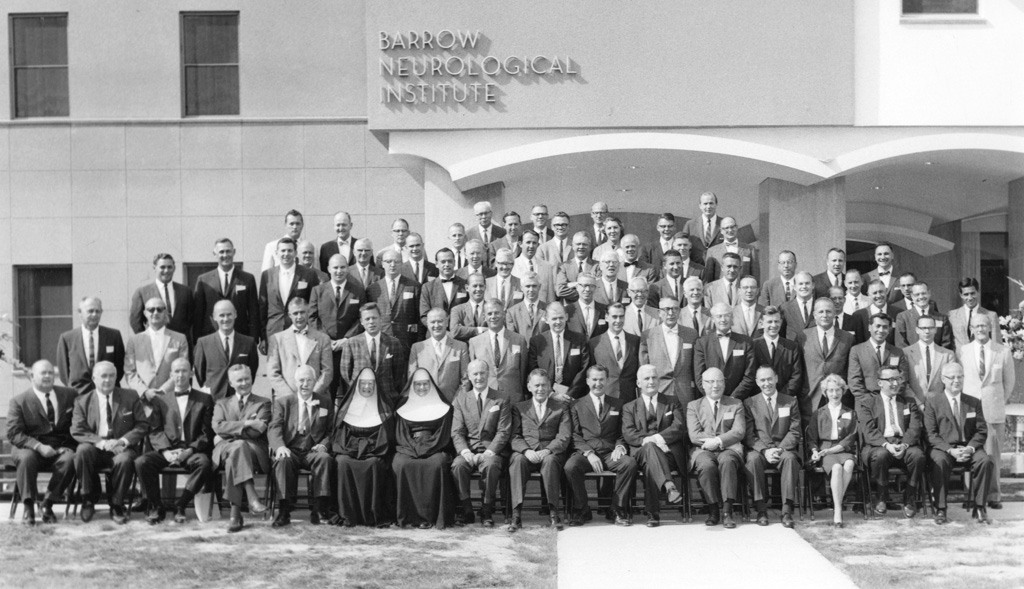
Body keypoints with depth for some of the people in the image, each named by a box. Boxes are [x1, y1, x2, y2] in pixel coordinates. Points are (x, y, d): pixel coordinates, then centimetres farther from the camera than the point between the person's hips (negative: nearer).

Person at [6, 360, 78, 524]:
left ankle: (47, 503, -17)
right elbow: (13, 434, -6)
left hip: (60, 448, 2)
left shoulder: (69, 394, 10)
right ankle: (29, 507, -22)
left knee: (70, 459, -32)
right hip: (29, 447, -1)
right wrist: (39, 446, -21)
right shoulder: (19, 401, 3)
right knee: (26, 458, -36)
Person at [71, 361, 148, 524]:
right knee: (82, 450, -33)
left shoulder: (130, 397, 9)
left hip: (122, 448, 0)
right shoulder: (82, 401, 8)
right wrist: (101, 442, -18)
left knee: (124, 460, -34)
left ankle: (117, 505, -11)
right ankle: (89, 500, -14)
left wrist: (124, 440, -14)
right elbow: (77, 431, -2)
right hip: (96, 448, 1)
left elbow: (142, 425, 4)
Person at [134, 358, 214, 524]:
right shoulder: (159, 400, 18)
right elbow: (154, 430, 7)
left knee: (204, 462, -34)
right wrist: (166, 451, -12)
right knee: (141, 462, -28)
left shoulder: (204, 399, 13)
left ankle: (180, 506, -18)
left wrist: (190, 450, -13)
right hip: (165, 450, 1)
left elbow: (206, 433, 4)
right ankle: (156, 507, -10)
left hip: (191, 451, -1)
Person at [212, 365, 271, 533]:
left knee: (234, 458, -37)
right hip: (224, 448, 1)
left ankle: (235, 513, -42)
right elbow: (218, 427, 2)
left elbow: (257, 431, 0)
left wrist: (232, 430, -4)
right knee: (238, 447, -37)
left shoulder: (263, 403, 18)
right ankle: (252, 497, -46)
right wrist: (245, 423, -9)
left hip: (254, 451, -1)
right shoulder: (222, 404, 25)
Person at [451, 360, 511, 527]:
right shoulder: (460, 399, 12)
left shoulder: (502, 400, 6)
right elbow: (457, 432, 5)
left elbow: (503, 432, -1)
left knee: (491, 465, -35)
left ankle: (487, 512, -17)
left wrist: (488, 453, -16)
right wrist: (465, 452, -14)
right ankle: (466, 511, -15)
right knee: (458, 465, -30)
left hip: (492, 451, -2)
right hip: (468, 449, 2)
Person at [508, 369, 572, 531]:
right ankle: (516, 514, -37)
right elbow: (515, 437, 7)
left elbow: (564, 437, 3)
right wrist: (527, 451, -15)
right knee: (517, 460, -34)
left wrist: (547, 450, -16)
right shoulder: (519, 408, 20)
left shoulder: (561, 409, 18)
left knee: (550, 461, -36)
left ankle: (553, 511, -29)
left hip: (551, 453, -1)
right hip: (525, 453, 1)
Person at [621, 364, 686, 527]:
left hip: (669, 454, 0)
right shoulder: (629, 407, 22)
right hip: (640, 453, 0)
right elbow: (628, 434, 3)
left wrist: (658, 437, -16)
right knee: (650, 447, -40)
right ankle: (669, 485, -59)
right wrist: (647, 440, -18)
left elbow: (680, 428, 3)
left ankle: (653, 513, -45)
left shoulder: (672, 402, 22)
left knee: (649, 466, -38)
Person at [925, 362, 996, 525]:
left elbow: (981, 431, 8)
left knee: (986, 460, -30)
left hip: (969, 448, 2)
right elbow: (931, 434, -2)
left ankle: (978, 507, -19)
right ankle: (940, 509, -26)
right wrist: (950, 450, -17)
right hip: (943, 448, -2)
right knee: (940, 461, -36)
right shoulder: (932, 402, 6)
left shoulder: (974, 402, 15)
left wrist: (970, 447, -12)